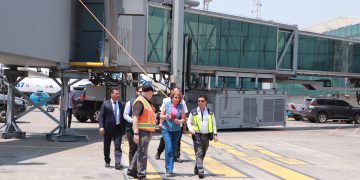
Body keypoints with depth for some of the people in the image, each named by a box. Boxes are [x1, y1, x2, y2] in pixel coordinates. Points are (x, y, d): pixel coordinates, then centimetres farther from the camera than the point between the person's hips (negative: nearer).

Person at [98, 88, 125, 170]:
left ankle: (118, 163, -12)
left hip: (118, 128, 1)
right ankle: (107, 161, 28)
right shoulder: (105, 104, -1)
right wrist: (101, 127, -13)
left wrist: (124, 128, 4)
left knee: (118, 147, -7)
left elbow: (123, 117, 8)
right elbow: (101, 116, -2)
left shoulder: (121, 104, 5)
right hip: (108, 129, 0)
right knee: (106, 147, 11)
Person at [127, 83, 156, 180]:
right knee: (142, 153, -5)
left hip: (147, 131, 10)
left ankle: (131, 170, 28)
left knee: (139, 152, 18)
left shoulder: (147, 102, 18)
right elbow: (135, 117, -20)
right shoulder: (140, 101, -13)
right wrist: (136, 133, -26)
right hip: (142, 131, -10)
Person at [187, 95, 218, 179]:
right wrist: (190, 129, -9)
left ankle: (196, 168, 27)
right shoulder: (193, 112, 4)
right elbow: (189, 122, 10)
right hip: (197, 135, -3)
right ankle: (200, 171, -15)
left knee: (203, 153, 10)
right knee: (199, 153, -11)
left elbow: (213, 123, 13)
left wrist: (215, 134, 6)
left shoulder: (210, 112, 9)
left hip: (206, 135, 3)